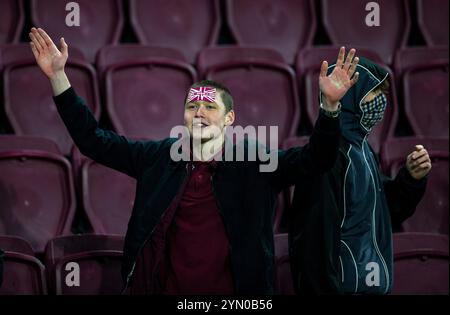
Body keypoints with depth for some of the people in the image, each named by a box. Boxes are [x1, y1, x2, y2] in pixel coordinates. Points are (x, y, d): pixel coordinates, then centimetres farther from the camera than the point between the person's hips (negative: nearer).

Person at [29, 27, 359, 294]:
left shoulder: (255, 162, -5)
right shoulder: (161, 157, 2)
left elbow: (316, 158, -13)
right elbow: (93, 140, 5)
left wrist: (331, 104, -30)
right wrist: (58, 76, -2)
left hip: (236, 292, -2)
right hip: (167, 287, 2)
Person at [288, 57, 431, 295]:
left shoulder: (361, 148, 9)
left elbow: (383, 214, 16)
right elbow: (318, 236, -21)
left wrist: (410, 179, 2)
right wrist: (327, 289, -20)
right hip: (347, 286, -9)